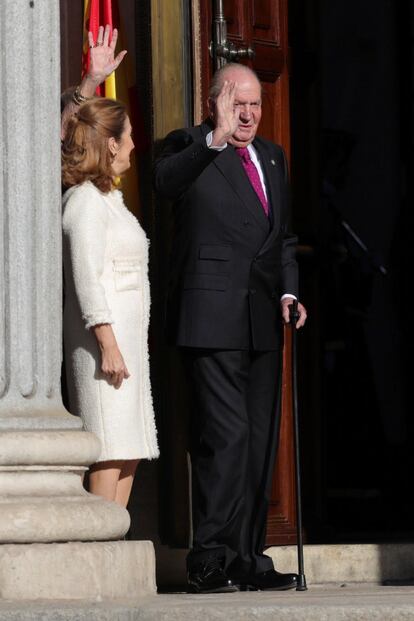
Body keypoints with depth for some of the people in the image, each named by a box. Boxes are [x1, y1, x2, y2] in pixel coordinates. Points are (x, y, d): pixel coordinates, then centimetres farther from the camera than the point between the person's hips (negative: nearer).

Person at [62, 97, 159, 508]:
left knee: (128, 450, 6)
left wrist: (122, 344, 19)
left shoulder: (106, 198, 20)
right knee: (111, 450, -12)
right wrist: (108, 346, -21)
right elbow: (86, 278, -17)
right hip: (106, 337, -10)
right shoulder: (85, 200, -10)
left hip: (125, 336, 10)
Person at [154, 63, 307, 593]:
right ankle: (209, 561, -11)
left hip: (262, 320, 7)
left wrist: (288, 291, 9)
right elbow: (166, 182, -25)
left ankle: (246, 559, 16)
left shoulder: (272, 158, 20)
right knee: (224, 438, -14)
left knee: (259, 444, 9)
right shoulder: (188, 147, -1)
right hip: (212, 320, -7)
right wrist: (215, 140, -39)